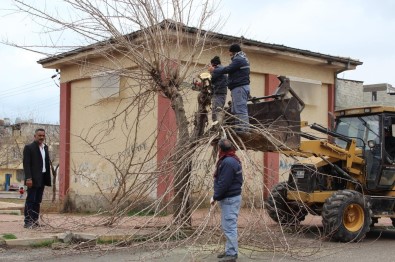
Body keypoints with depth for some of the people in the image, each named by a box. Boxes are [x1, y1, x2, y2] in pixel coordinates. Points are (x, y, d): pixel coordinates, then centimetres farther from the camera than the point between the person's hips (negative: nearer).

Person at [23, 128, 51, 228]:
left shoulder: (45, 147, 16)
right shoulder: (29, 147, -5)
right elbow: (26, 164, -11)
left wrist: (48, 178, 9)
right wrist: (28, 178, -20)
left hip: (42, 179, 7)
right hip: (33, 179, -7)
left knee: (38, 201, 9)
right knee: (30, 200, -4)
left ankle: (35, 221, 15)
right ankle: (28, 222, -2)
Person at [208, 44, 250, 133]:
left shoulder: (238, 59, -12)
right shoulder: (242, 58, 22)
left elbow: (227, 70, -14)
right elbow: (229, 68, 24)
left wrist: (214, 70, 0)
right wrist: (216, 68, 22)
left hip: (239, 87, -11)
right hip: (243, 86, 11)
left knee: (240, 110, -13)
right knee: (236, 111, 12)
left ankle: (242, 130, -17)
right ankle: (239, 130, 12)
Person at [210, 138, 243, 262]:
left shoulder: (228, 162, -20)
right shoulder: (233, 160, 14)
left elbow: (223, 184, -23)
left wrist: (215, 197, -13)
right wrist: (217, 196, 13)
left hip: (230, 199, -11)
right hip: (231, 197, 11)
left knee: (229, 227, -6)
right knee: (228, 226, 18)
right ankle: (229, 250, 26)